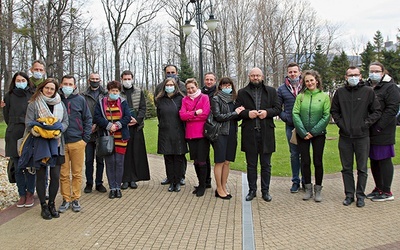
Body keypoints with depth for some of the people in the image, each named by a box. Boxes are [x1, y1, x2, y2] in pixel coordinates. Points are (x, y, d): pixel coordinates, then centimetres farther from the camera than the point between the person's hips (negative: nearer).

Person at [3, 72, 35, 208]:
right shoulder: (9, 96, 7)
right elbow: (6, 116, 13)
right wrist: (14, 127, 11)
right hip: (14, 136, 2)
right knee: (18, 168, 6)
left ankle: (30, 194, 13)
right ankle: (22, 195, 16)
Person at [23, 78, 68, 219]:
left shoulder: (60, 104, 10)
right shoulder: (33, 104, 0)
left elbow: (65, 121, 6)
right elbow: (29, 124, -6)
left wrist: (58, 130, -14)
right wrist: (40, 131, -22)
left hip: (56, 143, 3)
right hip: (39, 144, -2)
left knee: (55, 176, 3)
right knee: (41, 176, 5)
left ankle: (51, 204, 20)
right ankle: (44, 206, 17)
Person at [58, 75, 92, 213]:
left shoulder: (80, 99, 3)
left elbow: (88, 119, 5)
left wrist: (85, 139, -2)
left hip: (77, 142, 0)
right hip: (60, 143, 0)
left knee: (77, 173, 7)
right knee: (63, 173, 6)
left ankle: (75, 199, 18)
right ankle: (66, 199, 17)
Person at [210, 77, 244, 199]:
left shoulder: (233, 99, 15)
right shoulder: (216, 99, -2)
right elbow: (218, 116, -12)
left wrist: (240, 111, -2)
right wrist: (234, 113, -9)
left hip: (232, 133, 5)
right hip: (220, 133, -5)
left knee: (227, 162, 8)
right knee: (220, 162, -1)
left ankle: (224, 187, 18)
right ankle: (219, 189, 8)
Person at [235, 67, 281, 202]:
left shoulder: (271, 91, 9)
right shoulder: (242, 92, 8)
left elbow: (278, 108, 6)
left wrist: (267, 112, -12)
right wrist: (247, 113, -13)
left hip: (266, 132, 0)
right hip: (249, 133, 0)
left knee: (266, 165, 8)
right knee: (251, 164, 9)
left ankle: (265, 191, 19)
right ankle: (252, 190, 20)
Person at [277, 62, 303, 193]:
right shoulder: (282, 89, 5)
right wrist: (286, 118, -5)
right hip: (291, 126, 1)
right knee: (294, 154, 8)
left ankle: (305, 180, 19)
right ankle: (295, 181, 18)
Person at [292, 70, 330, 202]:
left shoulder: (324, 96, 0)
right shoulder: (300, 96, 2)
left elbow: (326, 116, -5)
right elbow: (295, 114, -4)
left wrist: (314, 132, -11)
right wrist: (304, 132, -11)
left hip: (318, 134, -1)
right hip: (302, 135, 1)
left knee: (317, 161, 3)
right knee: (305, 161, 5)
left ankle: (318, 190, 15)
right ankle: (308, 189, 17)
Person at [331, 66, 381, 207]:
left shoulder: (368, 91, 0)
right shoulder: (340, 92, 6)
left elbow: (377, 111, 3)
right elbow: (334, 111, 13)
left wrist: (365, 124, -7)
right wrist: (340, 123, 0)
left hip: (362, 137, -2)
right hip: (345, 137, 2)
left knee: (362, 169, 6)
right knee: (346, 168, 9)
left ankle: (360, 195, 19)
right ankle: (349, 194, 20)